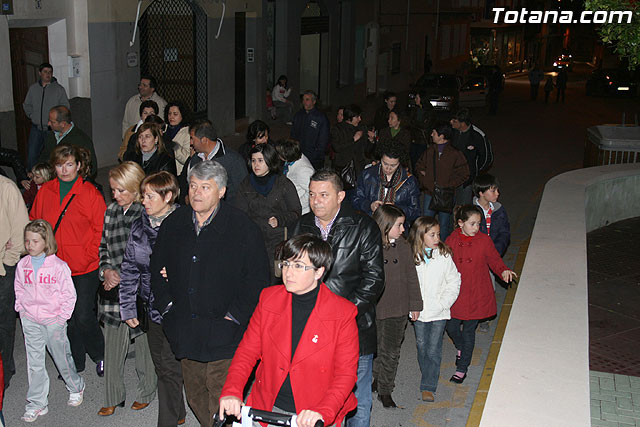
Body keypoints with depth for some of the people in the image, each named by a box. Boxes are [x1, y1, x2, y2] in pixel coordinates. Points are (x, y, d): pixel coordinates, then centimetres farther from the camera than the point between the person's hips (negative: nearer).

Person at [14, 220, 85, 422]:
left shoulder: (59, 266, -12)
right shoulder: (22, 265, 0)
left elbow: (69, 295, -7)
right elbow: (19, 289, 14)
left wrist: (62, 318, -9)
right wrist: (22, 309, 3)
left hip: (54, 320, -3)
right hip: (30, 320, 3)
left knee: (62, 356, 10)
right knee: (34, 362, 5)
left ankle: (76, 388, 34)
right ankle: (37, 403, 14)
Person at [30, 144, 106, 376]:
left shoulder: (90, 193, -6)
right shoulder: (45, 192, 5)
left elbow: (100, 229, -4)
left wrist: (89, 256, -10)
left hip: (85, 269, -4)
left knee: (83, 317, -2)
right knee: (67, 317, 13)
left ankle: (100, 355, 23)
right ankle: (76, 362, 29)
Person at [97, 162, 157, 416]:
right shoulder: (111, 211, 8)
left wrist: (124, 277, -12)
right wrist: (106, 270, 0)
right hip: (113, 287, 5)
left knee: (143, 342, 9)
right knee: (113, 345, 9)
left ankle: (146, 392, 29)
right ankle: (113, 398, 23)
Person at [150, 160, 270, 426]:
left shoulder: (243, 228, -9)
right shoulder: (174, 223, 6)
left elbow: (258, 279, -8)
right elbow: (157, 268, 17)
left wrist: (235, 315, -11)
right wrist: (166, 304, 7)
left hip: (224, 334, -5)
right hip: (185, 332, 5)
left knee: (221, 405, -2)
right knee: (195, 395, 17)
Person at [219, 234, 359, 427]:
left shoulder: (343, 313, -9)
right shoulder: (269, 298, 1)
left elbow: (346, 373, -10)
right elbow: (247, 351, 2)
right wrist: (231, 392, -13)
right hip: (268, 409, 3)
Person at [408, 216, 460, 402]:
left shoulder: (444, 256, -5)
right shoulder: (411, 256, -4)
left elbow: (454, 282, 2)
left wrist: (443, 303, -9)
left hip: (439, 312, -2)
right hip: (419, 311, 2)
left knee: (433, 350, -3)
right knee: (421, 348, 13)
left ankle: (428, 387, 3)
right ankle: (430, 377, 33)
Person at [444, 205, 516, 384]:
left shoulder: (484, 240, -7)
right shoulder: (451, 241, -5)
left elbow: (494, 260, 3)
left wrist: (503, 271, -17)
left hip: (476, 294, -2)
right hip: (456, 294, 2)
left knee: (468, 330, 5)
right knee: (451, 326, 9)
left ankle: (462, 368, 21)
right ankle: (460, 348, 45)